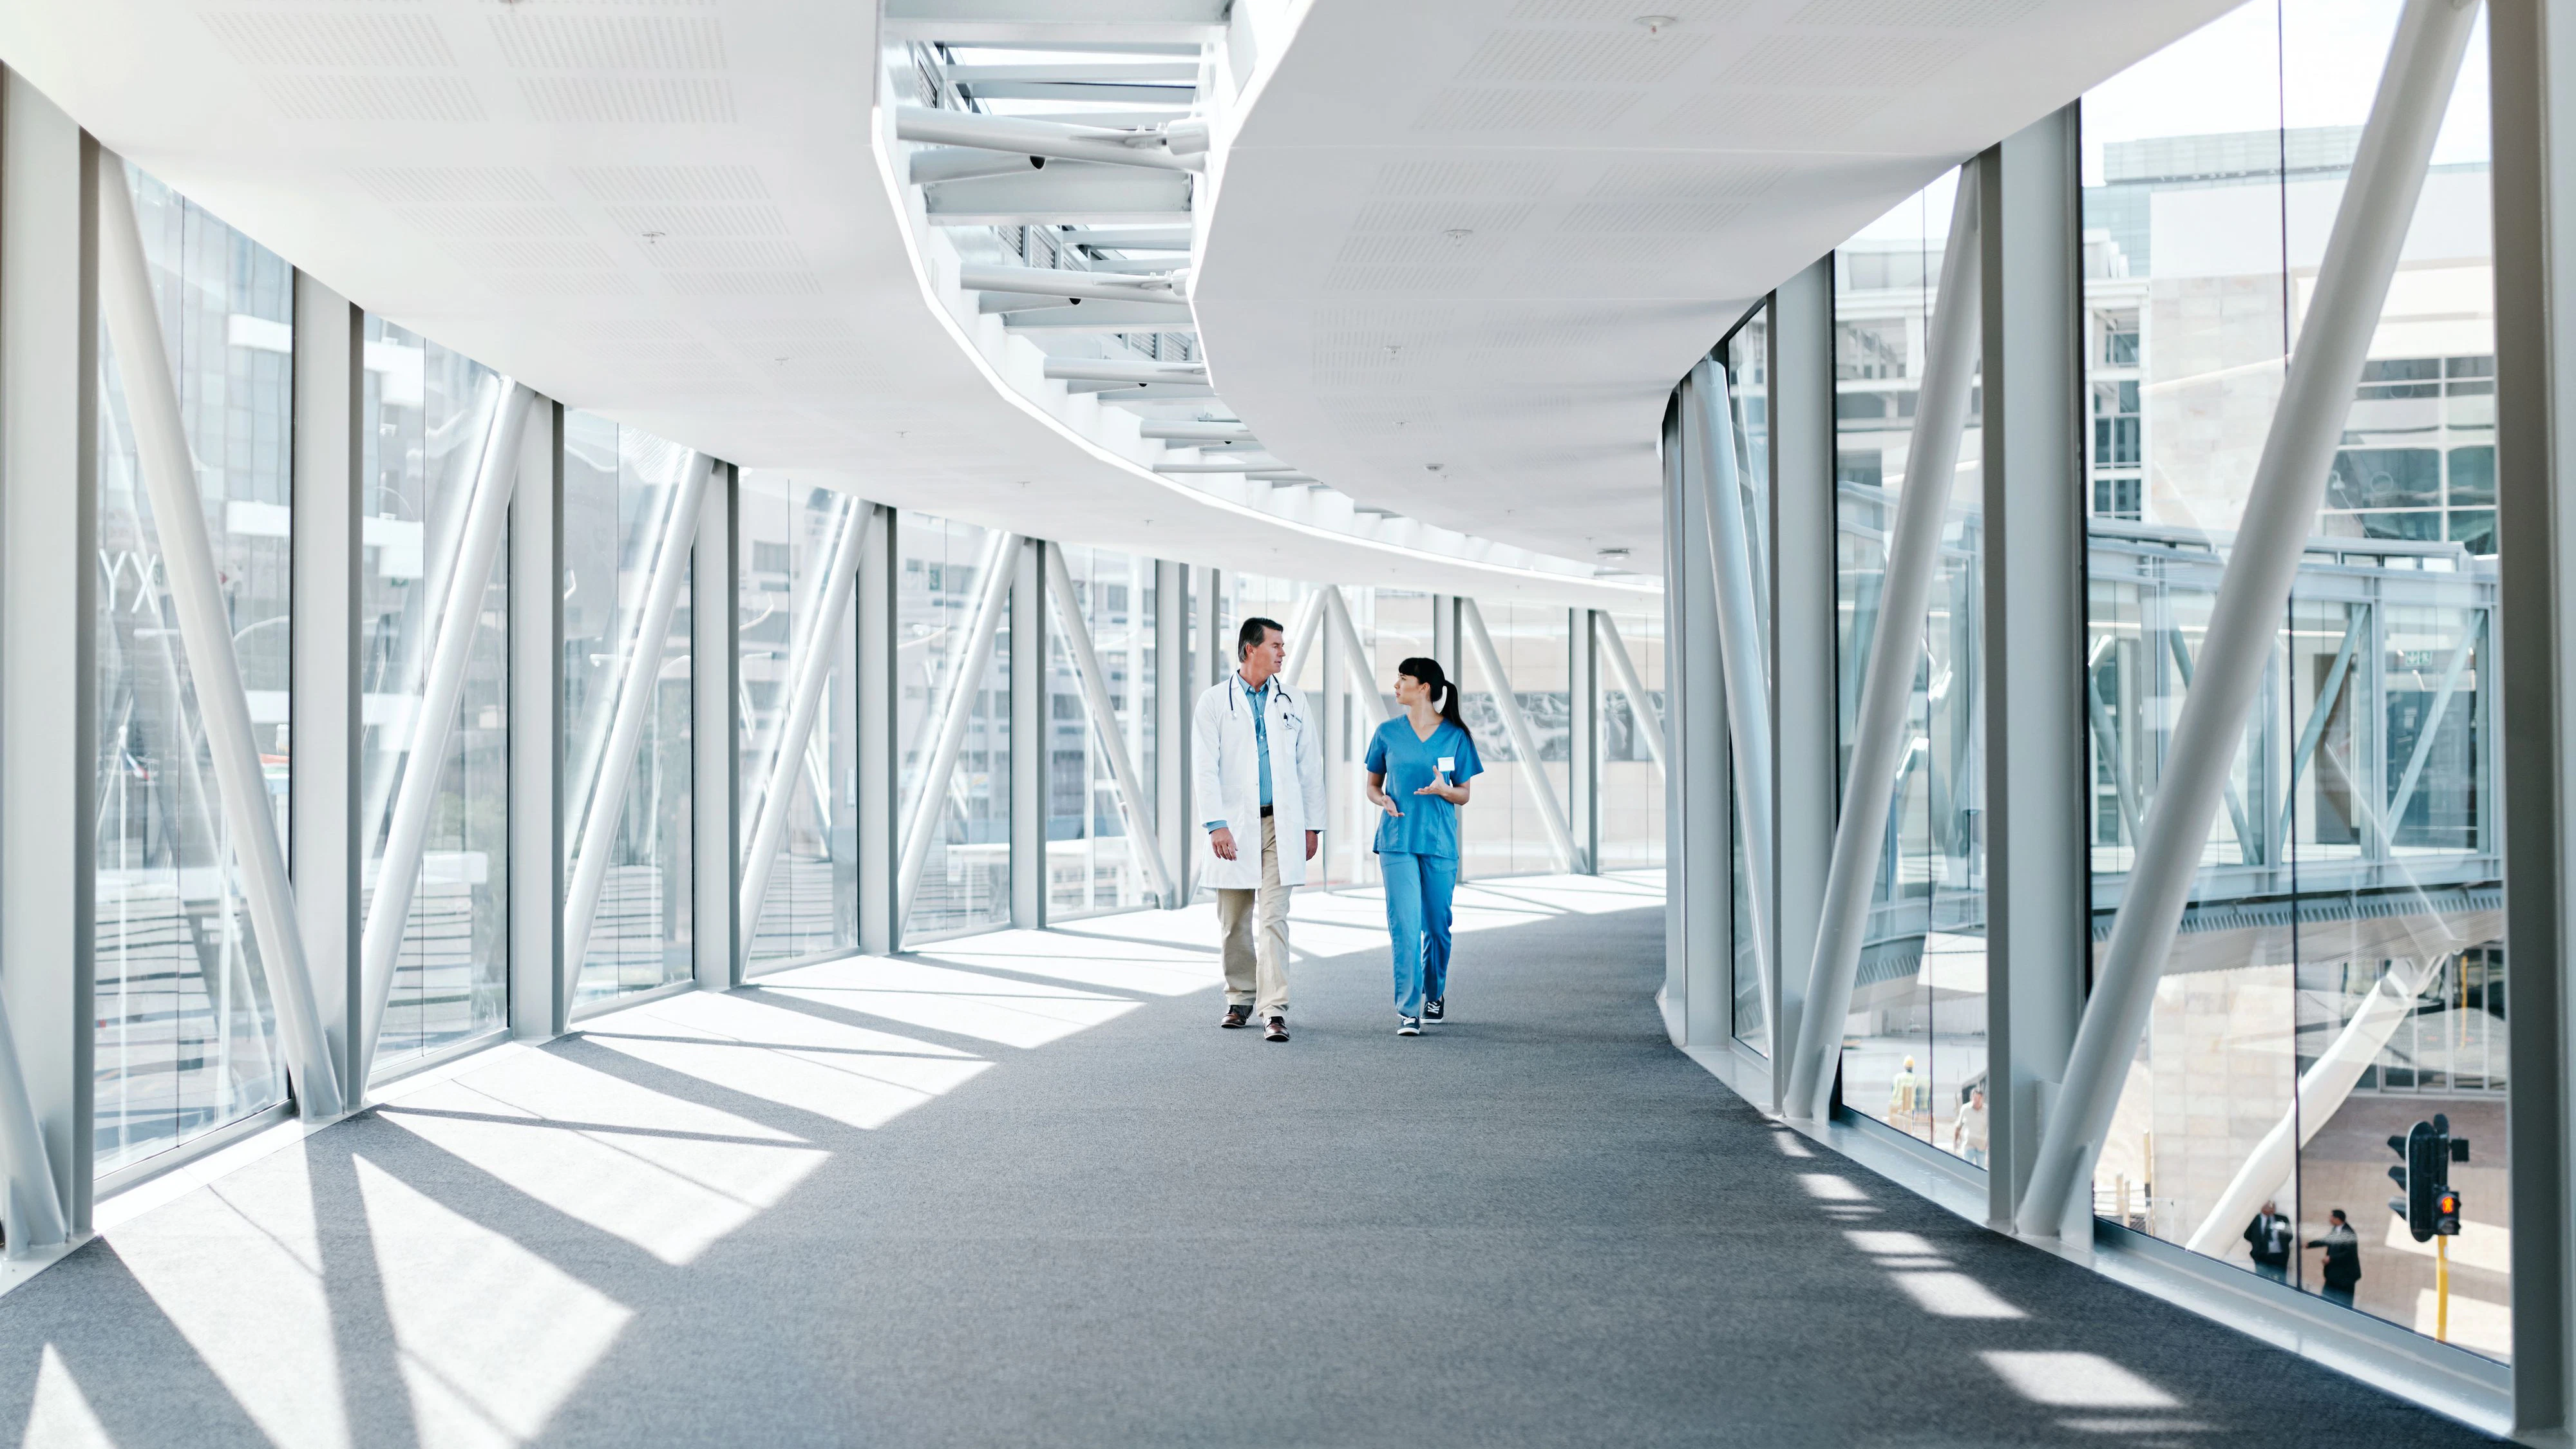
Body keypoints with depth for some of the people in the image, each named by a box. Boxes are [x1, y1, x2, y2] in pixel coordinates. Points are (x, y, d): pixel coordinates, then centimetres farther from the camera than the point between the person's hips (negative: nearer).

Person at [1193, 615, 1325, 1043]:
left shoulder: (1292, 702, 10)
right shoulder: (1214, 703, 1)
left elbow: (1310, 767, 12)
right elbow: (1204, 769, -4)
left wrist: (1313, 825, 8)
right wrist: (1216, 825, -14)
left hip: (1281, 824, 1)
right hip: (1234, 826, -1)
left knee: (1273, 918, -8)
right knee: (1234, 922, 7)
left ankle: (1275, 1009, -13)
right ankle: (1240, 997, 24)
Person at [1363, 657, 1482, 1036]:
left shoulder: (1456, 736, 2)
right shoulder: (1388, 733, 5)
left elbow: (1464, 795, 7)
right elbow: (1372, 786, 13)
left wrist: (1444, 790, -16)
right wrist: (1383, 800, -10)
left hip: (1439, 842, 0)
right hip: (1398, 841, 0)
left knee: (1437, 925, 8)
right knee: (1405, 925, -10)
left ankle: (1435, 994, 33)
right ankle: (1408, 1011, -9)